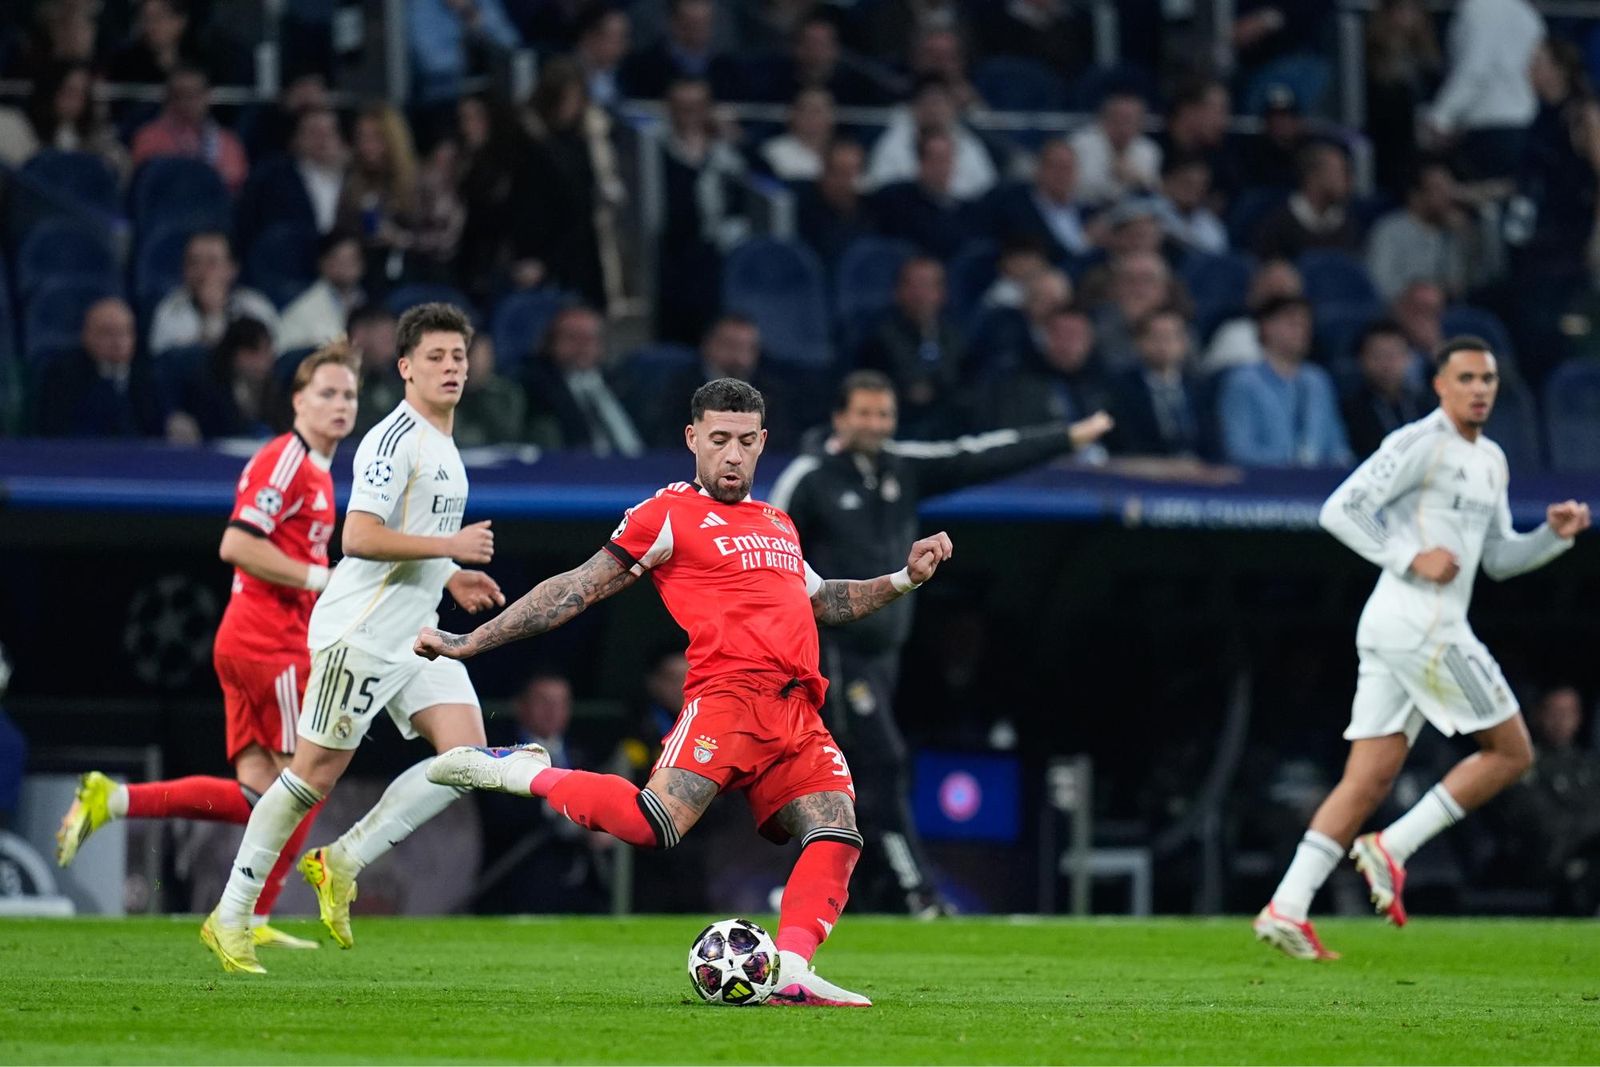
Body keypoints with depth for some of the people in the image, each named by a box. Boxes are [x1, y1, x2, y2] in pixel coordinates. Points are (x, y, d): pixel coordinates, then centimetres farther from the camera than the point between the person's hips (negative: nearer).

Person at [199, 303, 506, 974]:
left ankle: (342, 863, 1)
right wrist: (451, 546, -18)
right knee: (315, 772, -4)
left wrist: (449, 580, 14)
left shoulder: (442, 447, 17)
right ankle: (230, 916, 6)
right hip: (360, 634, -9)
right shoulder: (394, 439, -13)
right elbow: (360, 538, -22)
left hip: (415, 635, 9)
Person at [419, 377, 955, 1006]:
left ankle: (790, 975, -19)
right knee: (654, 824, -27)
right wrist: (469, 643, 1)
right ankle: (520, 773, -8)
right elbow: (578, 589, 5)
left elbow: (821, 603, 44)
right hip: (727, 695, -7)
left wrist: (905, 578, 31)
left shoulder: (778, 524, 27)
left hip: (797, 712, 7)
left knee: (837, 832, -14)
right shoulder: (671, 514, 5)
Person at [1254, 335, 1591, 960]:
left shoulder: (1490, 460, 21)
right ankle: (1392, 848, -5)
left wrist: (1555, 534, 8)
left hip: (1392, 628, 9)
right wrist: (1411, 557, -18)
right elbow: (1340, 511, -12)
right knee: (1511, 752, -3)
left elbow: (1499, 559, 25)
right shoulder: (1419, 444, -8)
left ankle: (1286, 909, -2)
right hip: (1419, 621, -9)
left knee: (1368, 780, 3)